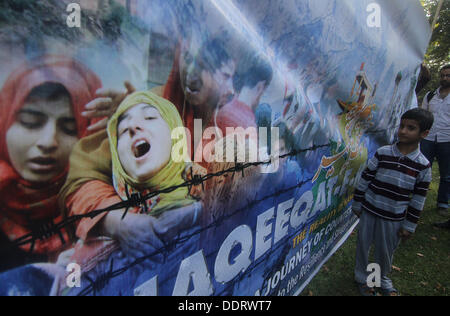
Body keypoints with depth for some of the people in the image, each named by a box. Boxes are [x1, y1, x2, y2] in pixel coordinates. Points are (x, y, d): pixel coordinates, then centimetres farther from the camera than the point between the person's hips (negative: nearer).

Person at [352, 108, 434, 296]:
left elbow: (418, 199, -2)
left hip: (394, 218, 0)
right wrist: (357, 205, 0)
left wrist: (409, 225, 0)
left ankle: (382, 278, 45)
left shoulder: (423, 165, -8)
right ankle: (362, 277, 37)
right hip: (369, 211, 0)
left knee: (385, 252, 16)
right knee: (363, 245, 13)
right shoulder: (382, 154, -10)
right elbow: (364, 181, -3)